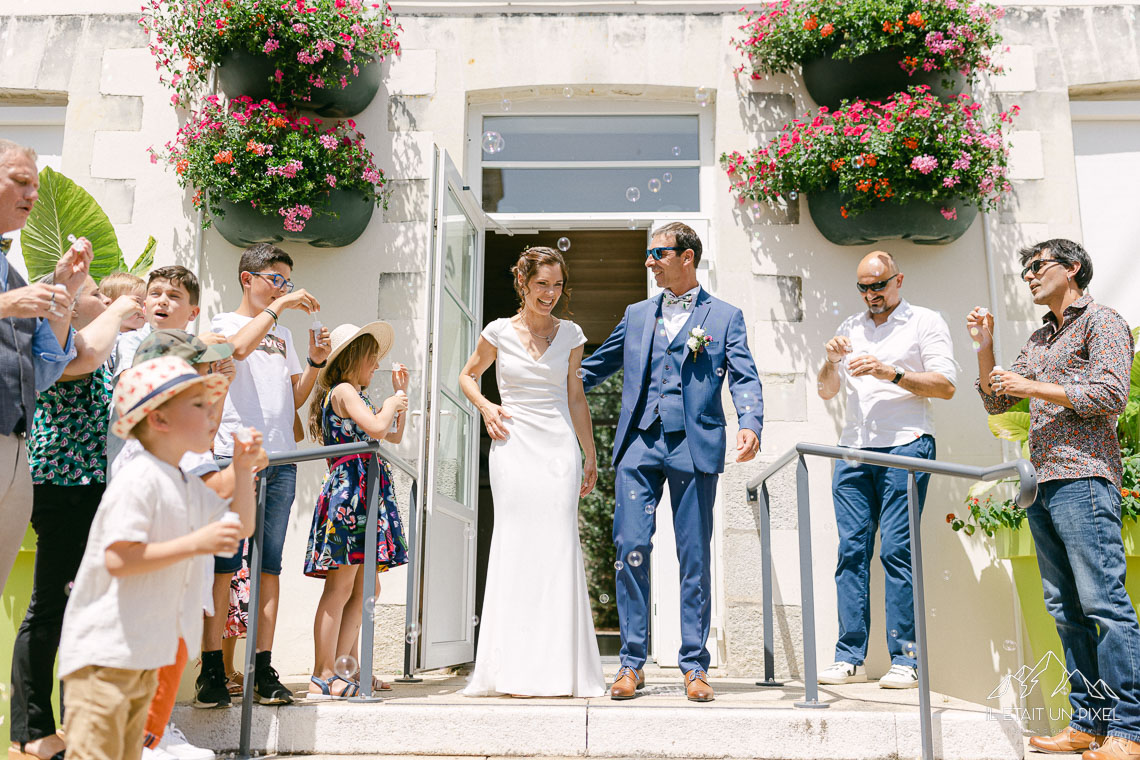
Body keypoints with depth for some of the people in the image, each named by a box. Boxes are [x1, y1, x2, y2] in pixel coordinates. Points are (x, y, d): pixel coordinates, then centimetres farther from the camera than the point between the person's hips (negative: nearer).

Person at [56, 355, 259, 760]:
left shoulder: (190, 488, 12)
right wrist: (195, 543, -28)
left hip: (145, 653, 10)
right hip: (103, 649, -10)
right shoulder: (140, 480, -18)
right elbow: (117, 559, -26)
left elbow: (241, 527, 22)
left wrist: (243, 469, 11)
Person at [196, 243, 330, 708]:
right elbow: (239, 346, -15)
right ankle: (212, 670, -3)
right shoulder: (225, 322, 9)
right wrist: (278, 306, -11)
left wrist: (316, 364, 7)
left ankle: (263, 671, 4)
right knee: (224, 564, -7)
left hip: (281, 460, 5)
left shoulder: (283, 336, 24)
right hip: (235, 455, -5)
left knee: (269, 565, 2)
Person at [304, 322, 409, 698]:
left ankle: (339, 668, 11)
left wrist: (401, 393, 28)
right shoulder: (343, 391, -4)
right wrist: (395, 400, -1)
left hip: (367, 493, 10)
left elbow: (394, 436, 32)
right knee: (340, 587, -9)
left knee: (363, 589, 8)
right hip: (349, 488, -10)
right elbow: (376, 428, -20)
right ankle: (323, 677, -6)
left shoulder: (356, 397, 25)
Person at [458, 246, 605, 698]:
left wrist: (591, 455, 16)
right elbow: (468, 376, 19)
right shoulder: (499, 332, 5)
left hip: (559, 447, 1)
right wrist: (485, 407, -1)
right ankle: (513, 670, 1)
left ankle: (559, 669, 2)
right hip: (513, 446, -1)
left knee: (558, 546, -4)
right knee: (515, 545, -5)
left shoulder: (570, 335, 10)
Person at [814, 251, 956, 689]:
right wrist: (831, 361, 1)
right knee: (851, 550, -1)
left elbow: (946, 385, -2)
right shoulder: (850, 329, 22)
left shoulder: (925, 322, 8)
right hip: (854, 450, 5)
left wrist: (891, 373, -12)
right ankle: (849, 658, 1)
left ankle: (904, 660, -4)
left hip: (905, 445, -4)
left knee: (897, 550, -9)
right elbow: (826, 392, 21)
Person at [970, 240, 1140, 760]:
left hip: (1082, 478, -8)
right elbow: (995, 401, 25)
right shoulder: (1039, 338, 25)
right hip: (1042, 484, 8)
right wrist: (984, 347, 14)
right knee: (1066, 610, 6)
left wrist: (1033, 387, -10)